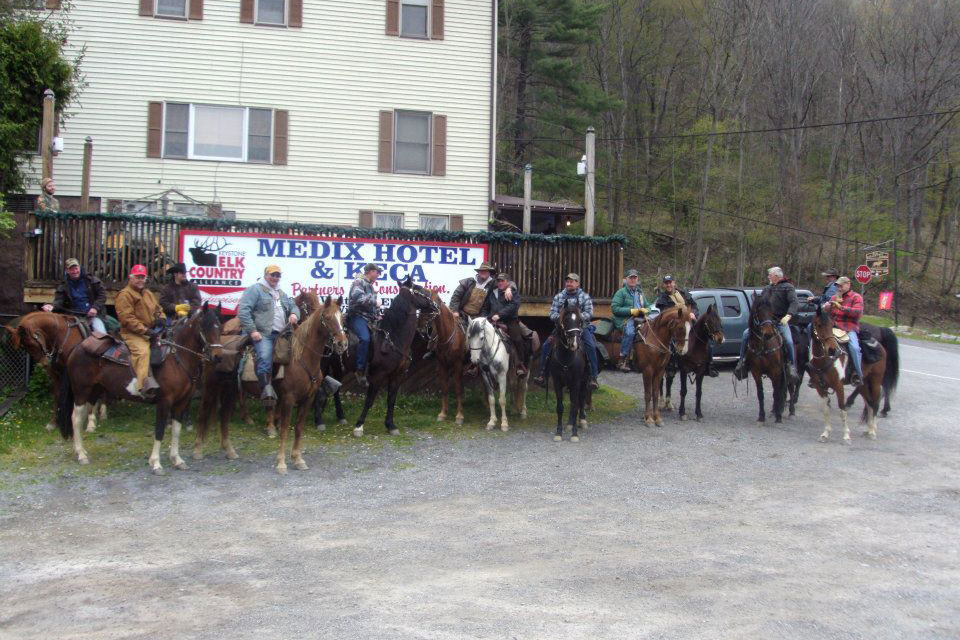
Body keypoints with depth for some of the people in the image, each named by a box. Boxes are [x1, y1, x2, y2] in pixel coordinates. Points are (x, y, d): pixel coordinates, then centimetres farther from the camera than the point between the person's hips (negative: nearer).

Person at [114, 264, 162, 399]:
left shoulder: (148, 293, 20)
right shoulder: (125, 295, -6)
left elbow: (157, 309, 30)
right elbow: (127, 318, -15)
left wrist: (160, 318, 5)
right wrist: (144, 330, -19)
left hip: (150, 331, 9)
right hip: (132, 333, -9)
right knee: (142, 351, -32)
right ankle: (143, 386, -40)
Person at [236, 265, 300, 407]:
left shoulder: (282, 294, 25)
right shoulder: (255, 289, 1)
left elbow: (294, 306, 32)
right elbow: (243, 310, -8)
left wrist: (294, 314, 5)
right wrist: (252, 330, -16)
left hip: (281, 335, 8)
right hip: (263, 334, -8)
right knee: (265, 357, -31)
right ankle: (266, 388, -36)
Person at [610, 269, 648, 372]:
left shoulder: (640, 293, 22)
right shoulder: (621, 292, 2)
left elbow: (647, 307, 29)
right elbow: (614, 308, -9)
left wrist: (644, 310, 3)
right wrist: (631, 311, -14)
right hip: (625, 319, -6)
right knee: (630, 331, -35)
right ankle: (622, 360, -30)